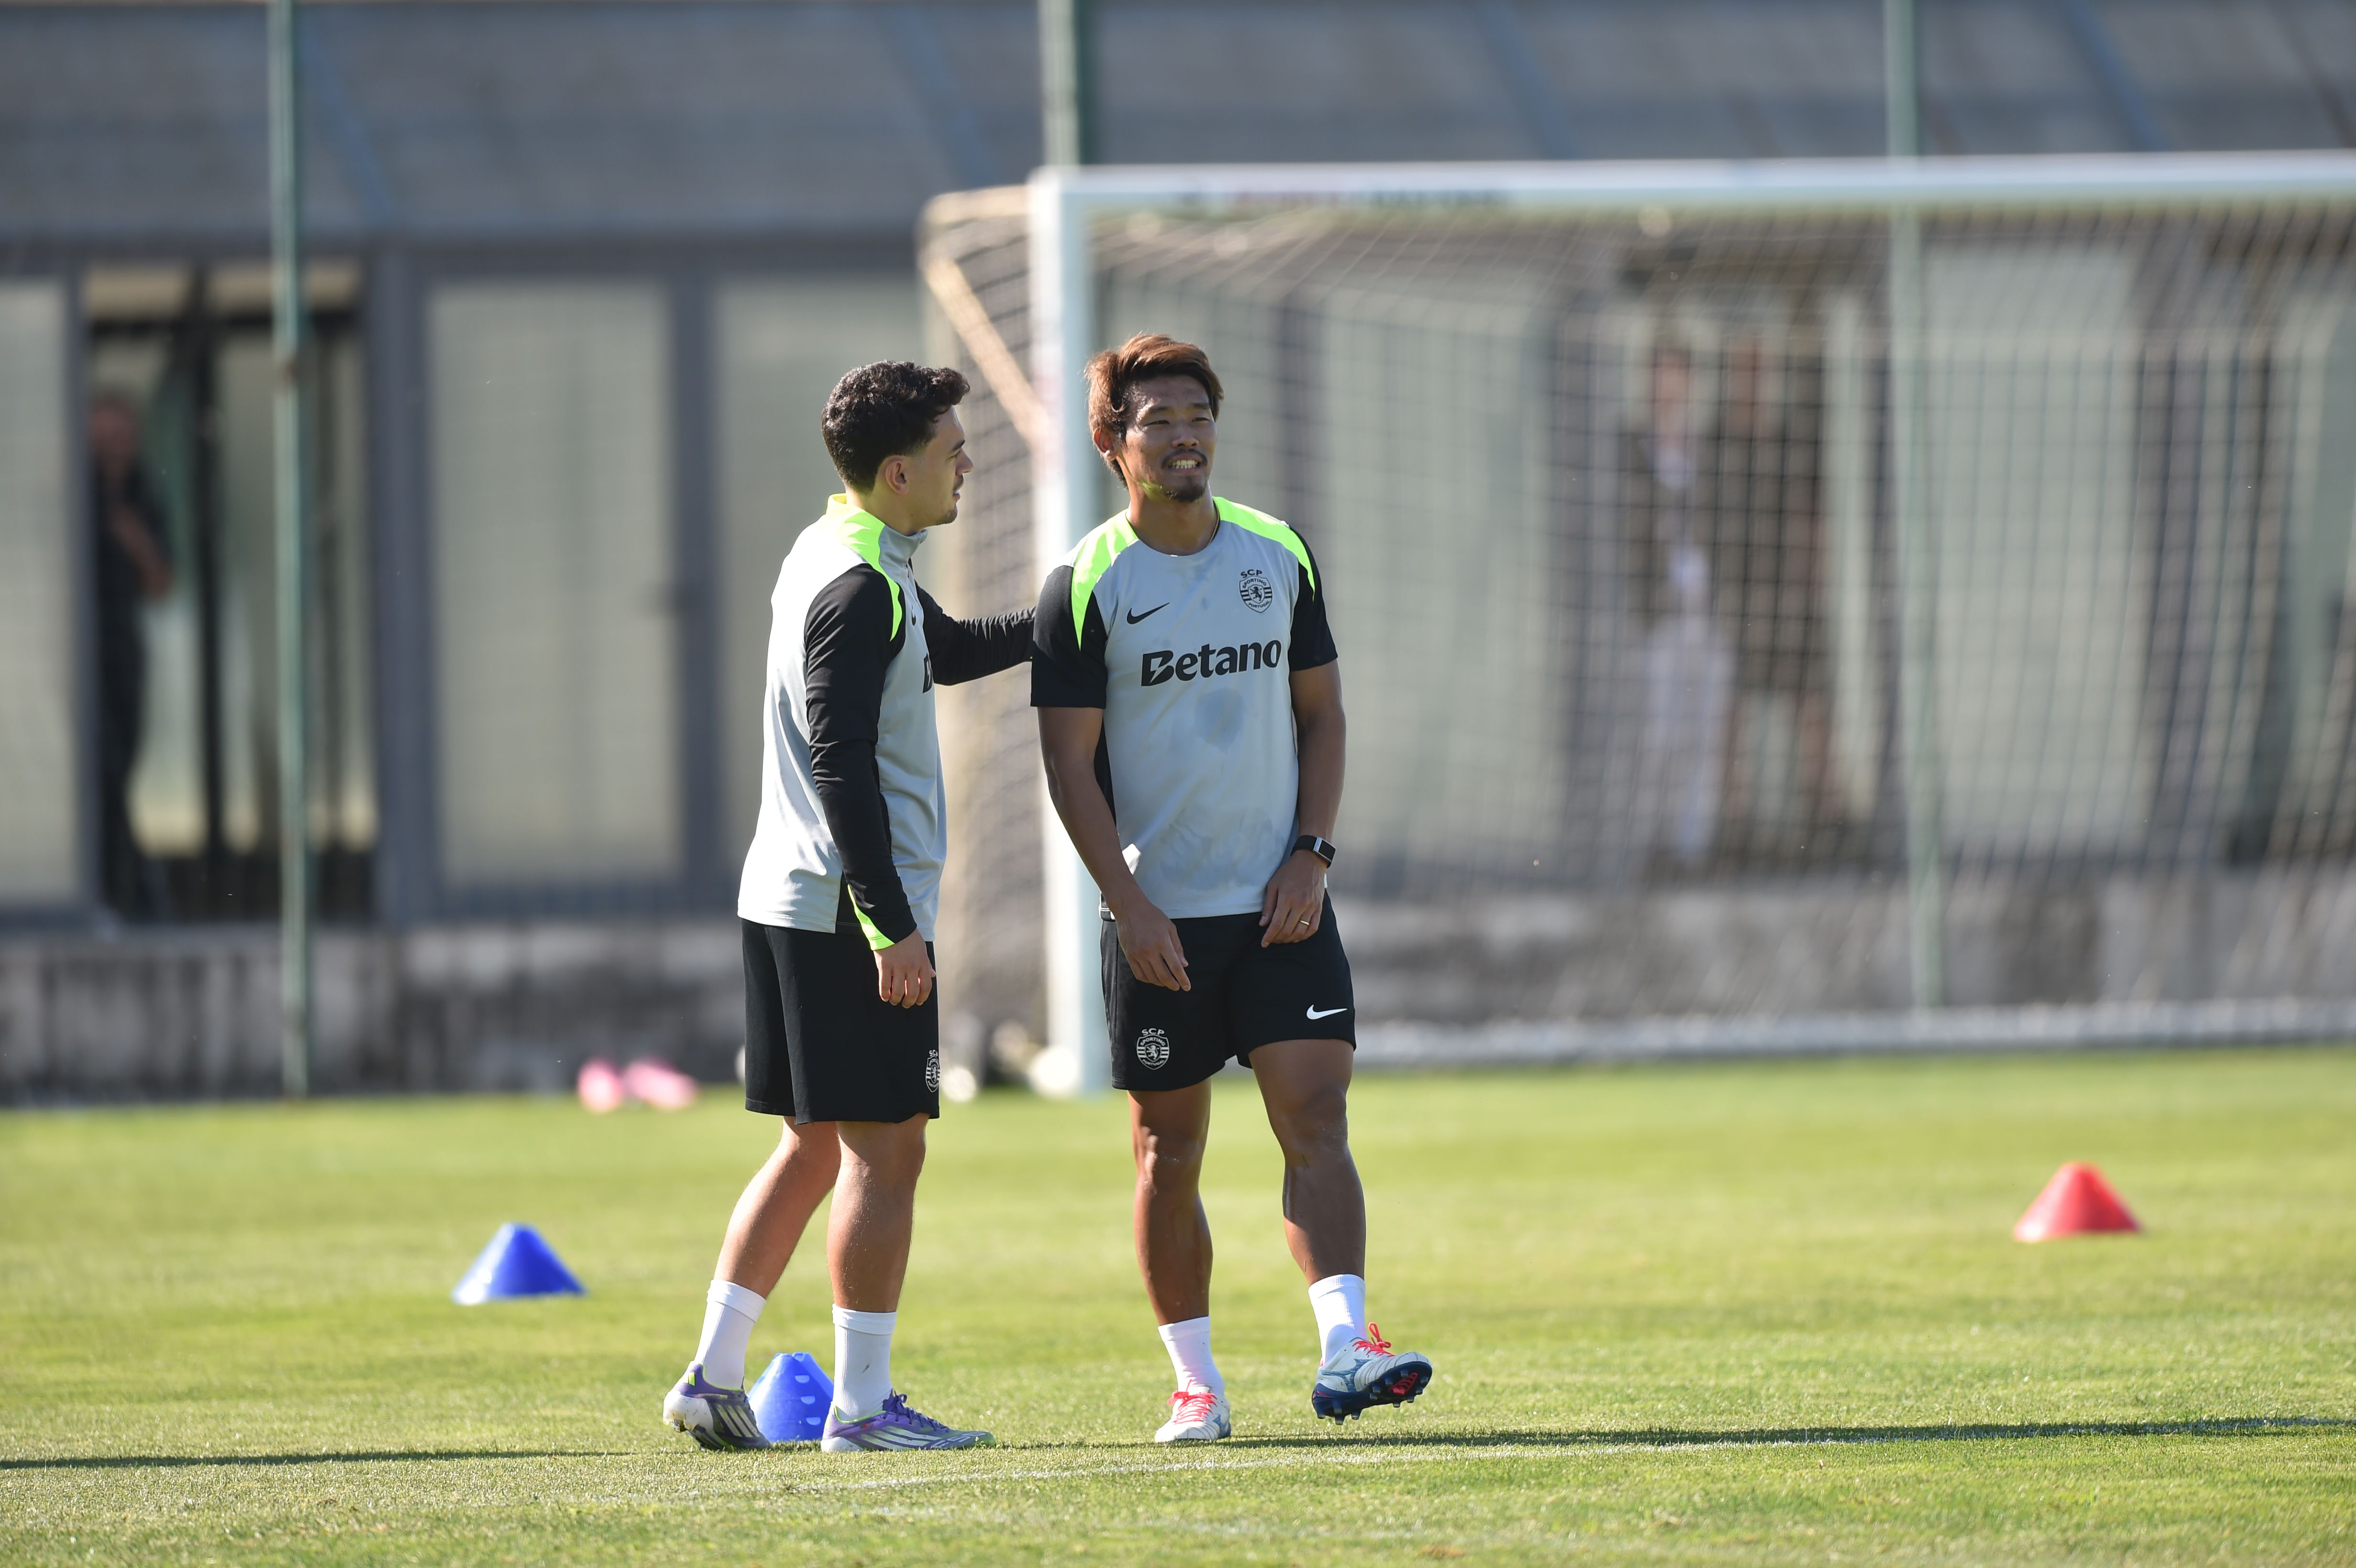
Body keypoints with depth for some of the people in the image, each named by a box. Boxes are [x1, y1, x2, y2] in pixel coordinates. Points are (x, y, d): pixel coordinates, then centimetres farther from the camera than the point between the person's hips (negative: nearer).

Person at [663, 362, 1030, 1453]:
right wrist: (893, 926, -22)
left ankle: (713, 1377, 13)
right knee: (885, 1147, -5)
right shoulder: (861, 588, -16)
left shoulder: (831, 555, 15)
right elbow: (842, 766, -21)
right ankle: (861, 1405, -4)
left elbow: (946, 652, 32)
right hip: (850, 908, -10)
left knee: (812, 1147, 14)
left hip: (785, 903, 10)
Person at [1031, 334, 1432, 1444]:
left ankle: (1343, 1349, -18)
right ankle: (1195, 1384, 11)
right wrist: (1130, 905, -13)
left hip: (1280, 904, 2)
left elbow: (1320, 714, 12)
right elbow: (1070, 761, -5)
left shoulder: (1279, 559, 7)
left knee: (1316, 1116, -11)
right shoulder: (1085, 587, -4)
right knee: (1168, 1152, 3)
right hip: (1158, 915, -2)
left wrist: (1311, 854, -2)